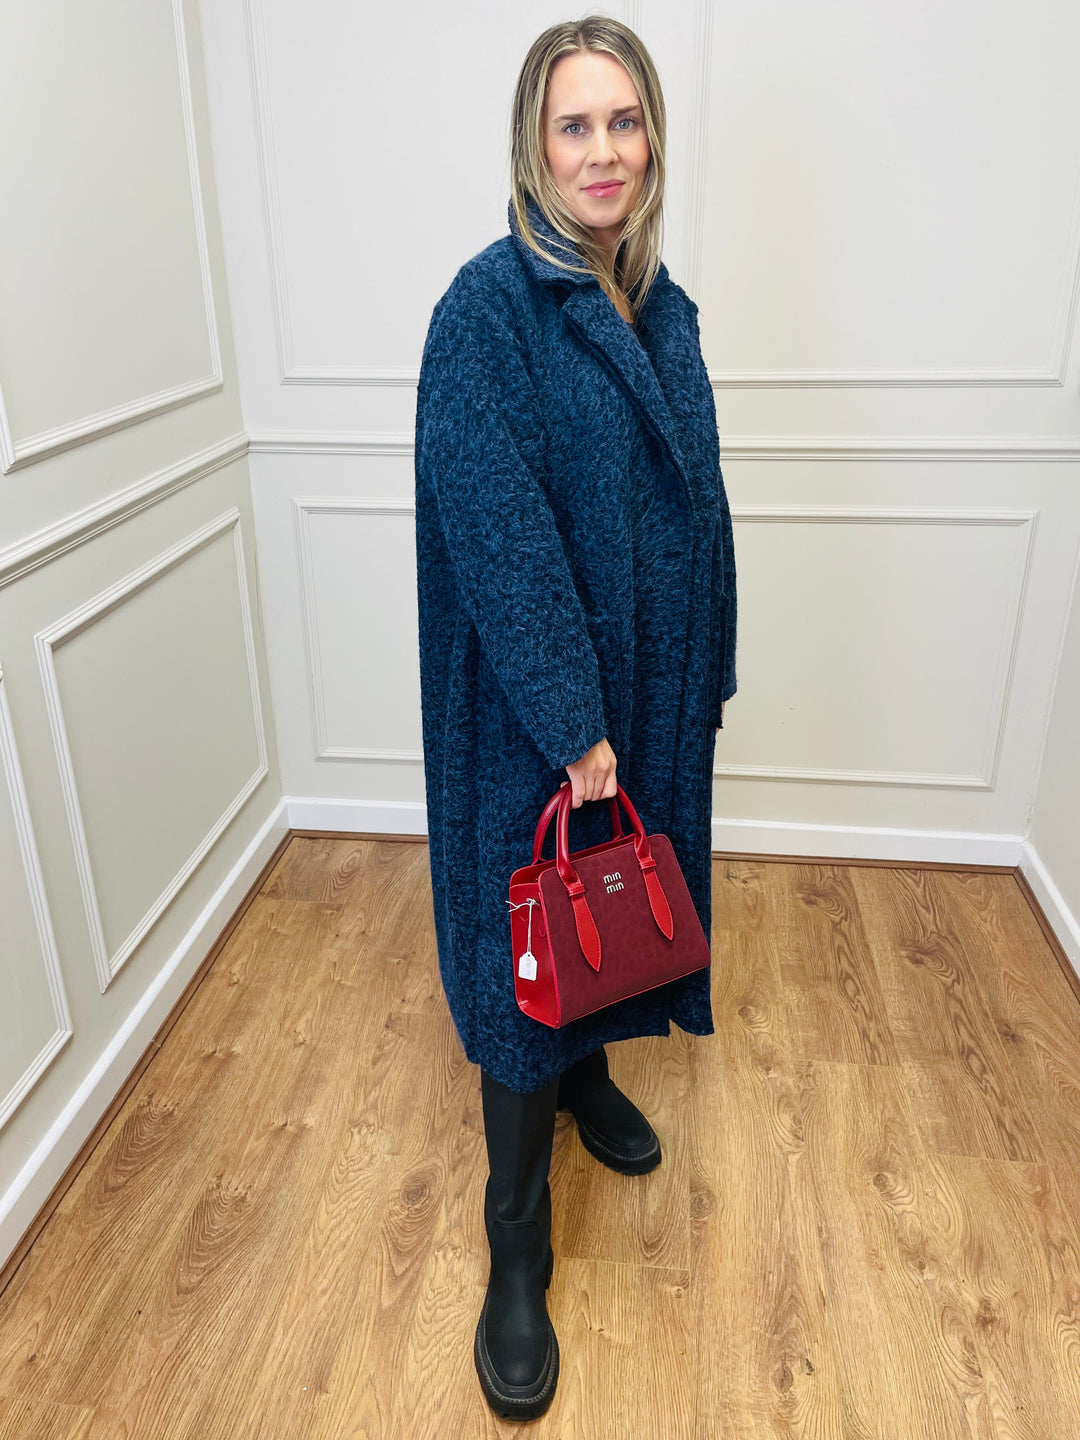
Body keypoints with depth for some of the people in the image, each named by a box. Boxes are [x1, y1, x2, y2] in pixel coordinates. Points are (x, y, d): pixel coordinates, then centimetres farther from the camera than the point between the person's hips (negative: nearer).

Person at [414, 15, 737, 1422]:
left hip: (653, 686, 7)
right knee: (529, 937, 4)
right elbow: (495, 530, -21)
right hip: (534, 707, -6)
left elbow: (699, 504, 11)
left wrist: (710, 672, 12)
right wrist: (570, 719, -21)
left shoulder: (662, 307, 7)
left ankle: (591, 1073, 50)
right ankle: (517, 1251, 21)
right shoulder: (489, 305, -15)